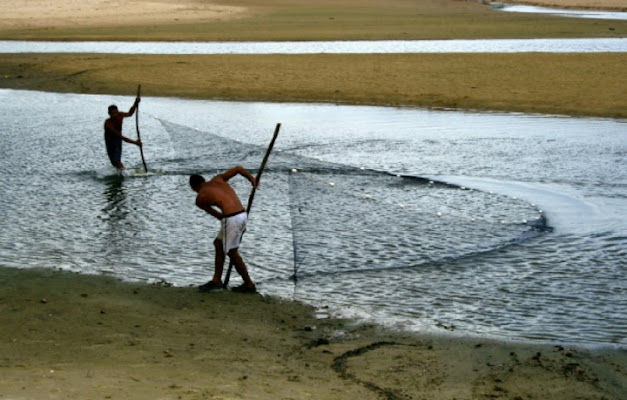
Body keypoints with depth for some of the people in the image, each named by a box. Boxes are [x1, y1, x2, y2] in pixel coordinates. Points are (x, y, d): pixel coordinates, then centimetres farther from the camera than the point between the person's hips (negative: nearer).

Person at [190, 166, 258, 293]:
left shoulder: (200, 199, 6)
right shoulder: (218, 179, 18)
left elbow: (218, 215, 10)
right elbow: (238, 169, 12)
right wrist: (252, 179, 25)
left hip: (231, 219, -7)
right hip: (243, 214, 7)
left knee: (232, 253, 10)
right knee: (218, 243, 21)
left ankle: (249, 285, 18)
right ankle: (216, 280, 26)